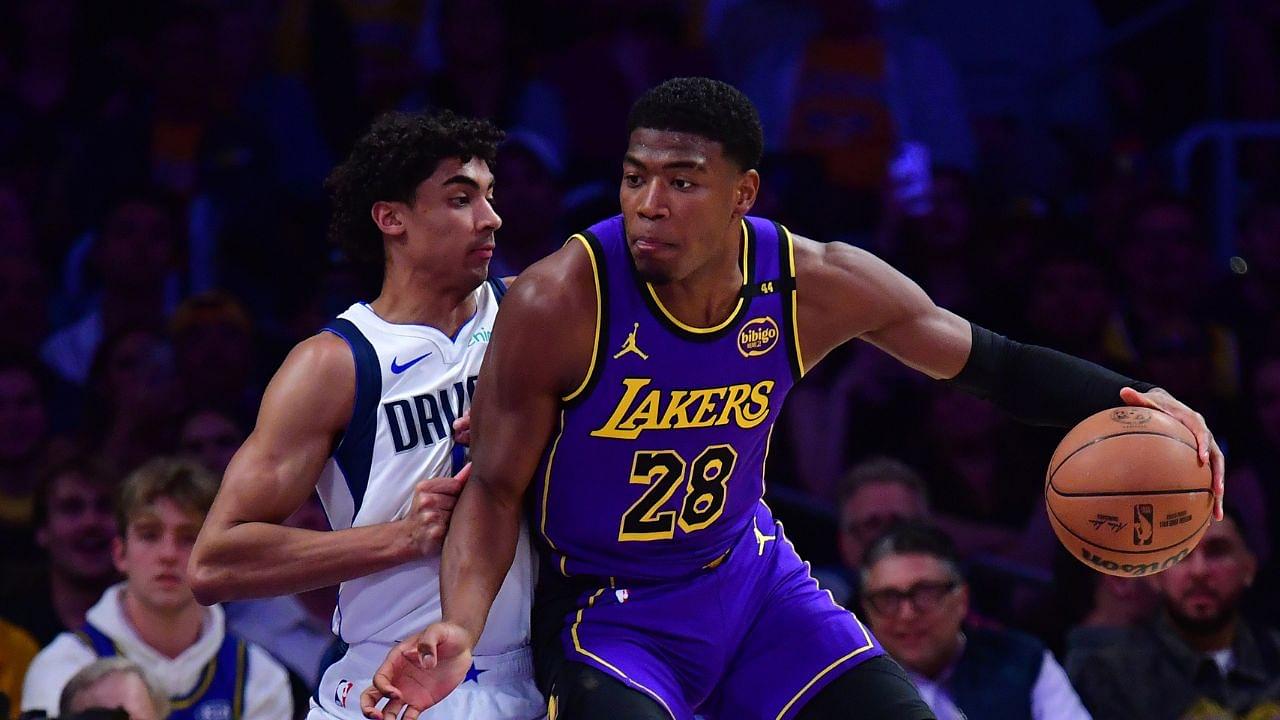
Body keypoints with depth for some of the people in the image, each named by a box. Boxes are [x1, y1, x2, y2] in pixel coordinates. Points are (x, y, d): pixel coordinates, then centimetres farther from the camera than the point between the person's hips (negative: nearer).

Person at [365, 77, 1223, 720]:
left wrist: (1125, 401, -18)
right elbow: (494, 492, -15)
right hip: (606, 608, -5)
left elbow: (992, 363, 0)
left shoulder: (816, 285, -14)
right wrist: (461, 629, -33)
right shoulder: (560, 302, -25)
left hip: (750, 574, 5)